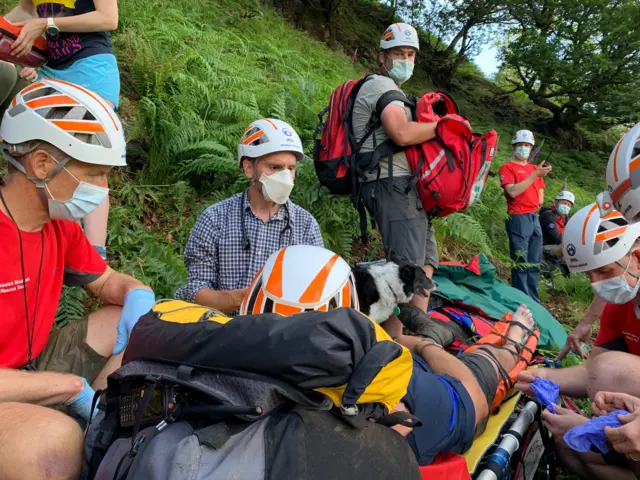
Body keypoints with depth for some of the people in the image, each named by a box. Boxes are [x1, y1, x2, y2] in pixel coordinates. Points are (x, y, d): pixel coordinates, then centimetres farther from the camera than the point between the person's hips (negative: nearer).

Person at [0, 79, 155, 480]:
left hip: (34, 364, 8)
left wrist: (138, 294, -10)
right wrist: (72, 385, -21)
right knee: (57, 441, -38)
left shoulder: (60, 224, -1)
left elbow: (107, 281, 13)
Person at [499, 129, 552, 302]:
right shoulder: (507, 167, 1)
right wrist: (535, 175, -16)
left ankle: (534, 300, 17)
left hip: (534, 217, 7)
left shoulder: (535, 168, 19)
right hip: (518, 218, -7)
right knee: (521, 263, -5)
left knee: (534, 263, 9)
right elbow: (512, 191, -16)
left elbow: (540, 199, 19)